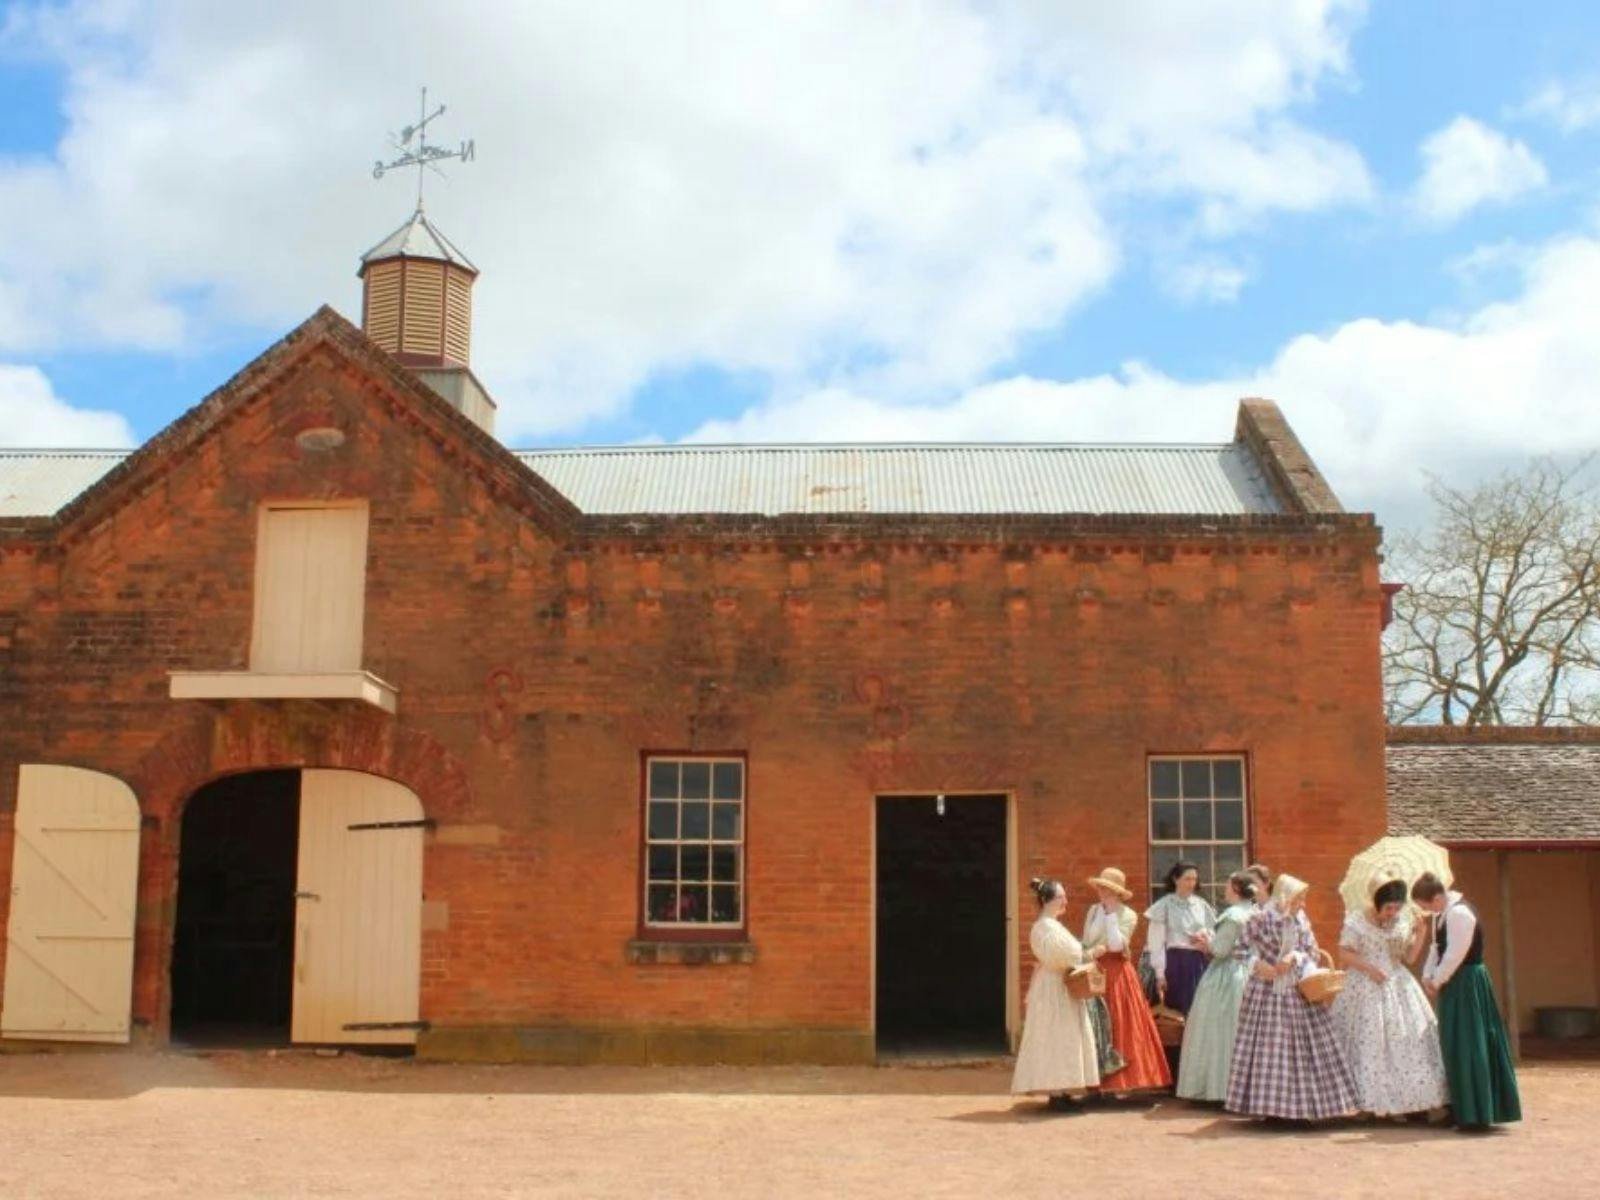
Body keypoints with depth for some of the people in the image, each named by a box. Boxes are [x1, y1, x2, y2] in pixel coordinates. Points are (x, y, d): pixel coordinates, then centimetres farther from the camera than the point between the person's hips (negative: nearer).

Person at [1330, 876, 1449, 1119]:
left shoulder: (1403, 921, 5)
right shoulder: (1357, 922, -7)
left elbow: (1409, 958, 7)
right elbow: (1344, 954, -7)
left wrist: (1421, 934, -6)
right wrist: (1369, 968, -17)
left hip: (1397, 987, 4)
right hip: (1366, 989, -4)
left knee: (1406, 1040, -2)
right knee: (1368, 1043, -4)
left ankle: (1405, 1101, 2)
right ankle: (1369, 1103, -1)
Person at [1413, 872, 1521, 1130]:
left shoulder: (1459, 913, -20)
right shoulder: (1441, 914, 11)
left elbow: (1455, 954, -22)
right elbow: (1436, 947, 16)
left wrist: (1437, 981, -11)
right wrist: (1428, 976, 4)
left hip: (1466, 984, -10)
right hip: (1456, 985, 10)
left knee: (1466, 1046, -6)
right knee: (1457, 1046, 14)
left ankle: (1474, 1114, 0)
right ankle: (1468, 1110, 22)